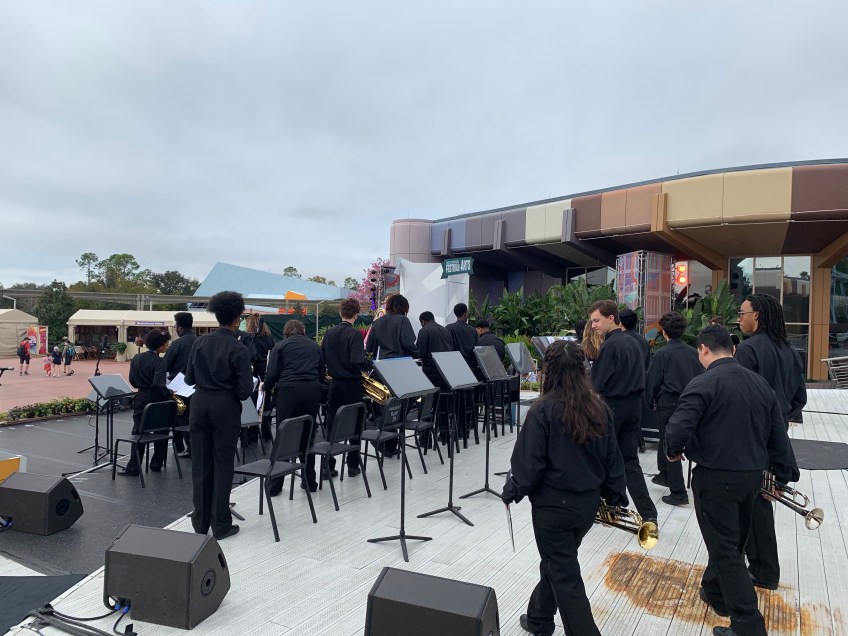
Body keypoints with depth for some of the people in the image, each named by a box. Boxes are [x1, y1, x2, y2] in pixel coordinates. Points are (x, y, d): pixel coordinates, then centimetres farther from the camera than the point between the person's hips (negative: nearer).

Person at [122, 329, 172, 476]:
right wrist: (169, 393, -12)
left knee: (138, 433, 8)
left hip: (141, 401, 5)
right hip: (156, 402, -4)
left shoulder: (136, 358, 3)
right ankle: (156, 464, 20)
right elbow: (159, 385, -26)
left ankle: (133, 467, 6)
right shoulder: (159, 362, -17)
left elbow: (132, 381, 10)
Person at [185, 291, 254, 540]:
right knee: (222, 464, 6)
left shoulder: (200, 342, 0)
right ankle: (220, 524, 13)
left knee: (200, 463, 13)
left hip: (200, 403, 4)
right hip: (225, 406, -4)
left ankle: (200, 522, 23)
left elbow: (189, 378, 6)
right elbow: (246, 389, -14)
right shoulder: (238, 349, -14)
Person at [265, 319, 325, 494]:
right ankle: (310, 482, 18)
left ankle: (275, 485, 7)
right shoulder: (314, 346, 19)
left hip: (288, 390, -3)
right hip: (312, 390, 3)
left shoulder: (280, 346, 9)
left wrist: (265, 387, 20)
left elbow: (272, 374, 1)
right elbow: (322, 373, 19)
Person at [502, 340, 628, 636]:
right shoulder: (598, 407, -3)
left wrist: (511, 492, -1)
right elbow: (612, 457, 5)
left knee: (564, 575, 9)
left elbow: (529, 461, -17)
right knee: (557, 561, 24)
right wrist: (616, 496, 16)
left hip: (553, 505, -7)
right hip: (588, 502, 7)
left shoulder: (543, 410, -19)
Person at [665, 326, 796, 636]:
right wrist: (783, 475, 20)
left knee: (725, 549, 3)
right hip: (753, 475, 7)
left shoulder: (702, 384, -16)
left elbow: (679, 430, -23)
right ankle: (714, 592, 41)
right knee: (732, 542, 23)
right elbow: (779, 436, 11)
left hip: (716, 477, -7)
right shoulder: (761, 383, 6)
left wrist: (674, 451, -2)